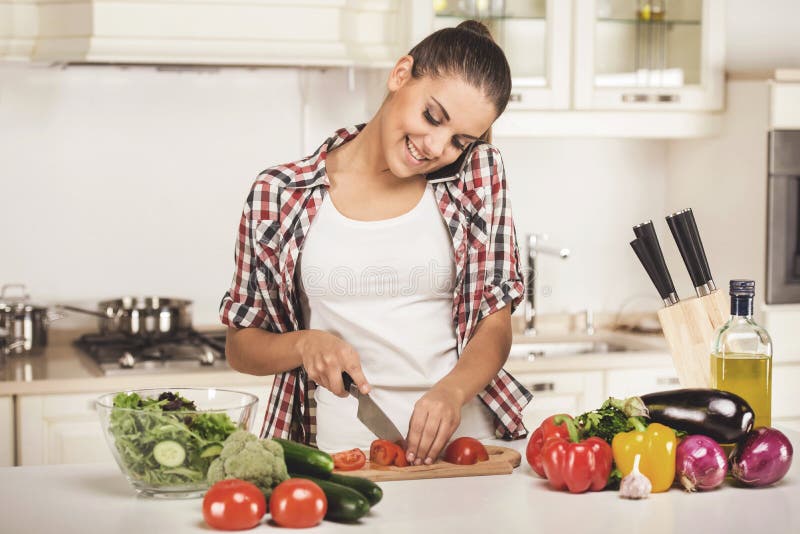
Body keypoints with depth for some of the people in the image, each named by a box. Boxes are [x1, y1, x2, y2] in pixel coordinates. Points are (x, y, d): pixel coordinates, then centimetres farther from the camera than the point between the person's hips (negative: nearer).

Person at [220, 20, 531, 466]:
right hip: (339, 452, 0)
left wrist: (451, 391, -15)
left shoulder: (478, 175, 8)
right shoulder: (279, 196, 4)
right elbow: (240, 345, 12)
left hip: (461, 442, 1)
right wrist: (305, 344, -9)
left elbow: (495, 326, 5)